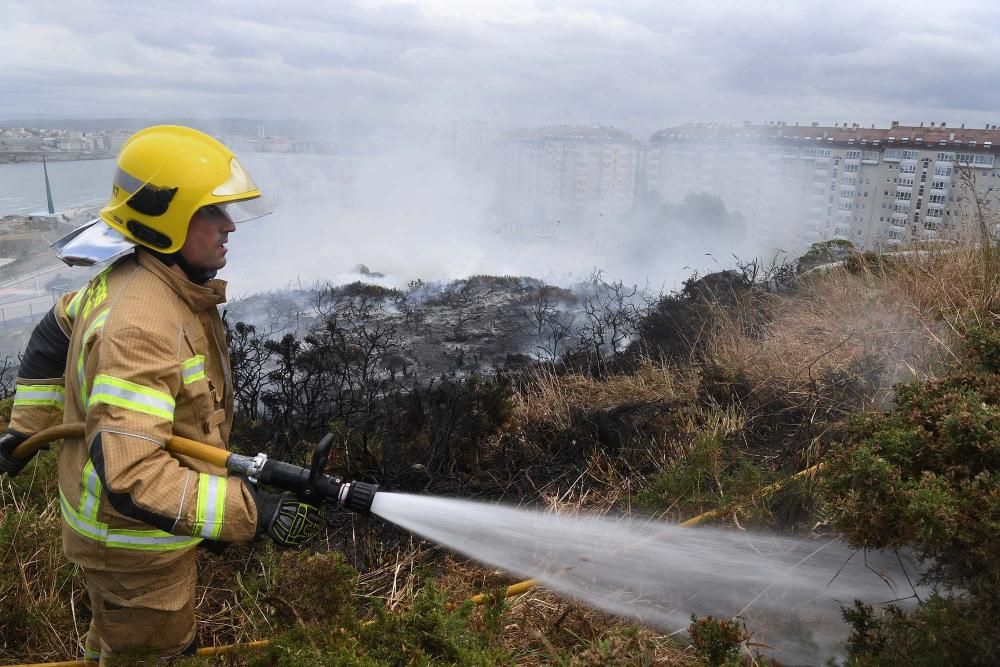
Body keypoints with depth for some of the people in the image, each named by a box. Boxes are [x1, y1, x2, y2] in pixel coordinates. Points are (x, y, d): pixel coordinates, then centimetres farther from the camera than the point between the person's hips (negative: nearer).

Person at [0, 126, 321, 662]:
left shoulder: (131, 281, -5)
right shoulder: (140, 326, -36)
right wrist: (251, 510, -39)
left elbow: (53, 336, 12)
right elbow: (130, 478, -39)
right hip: (135, 545, -8)